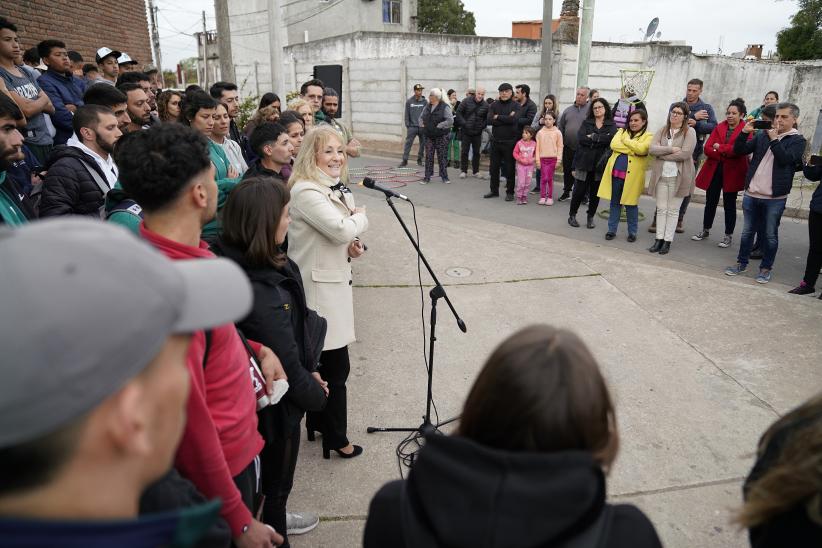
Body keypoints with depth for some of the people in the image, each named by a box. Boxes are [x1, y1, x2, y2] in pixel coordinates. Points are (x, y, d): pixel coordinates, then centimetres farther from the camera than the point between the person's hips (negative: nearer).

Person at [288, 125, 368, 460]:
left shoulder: (338, 190, 12)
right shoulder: (305, 191, -18)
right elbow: (342, 229, -27)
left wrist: (353, 248, -1)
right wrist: (361, 216, -6)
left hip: (335, 281, 9)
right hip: (319, 285, -9)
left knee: (321, 360, 19)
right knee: (336, 366, -1)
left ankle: (318, 423, 34)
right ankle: (336, 438, 15)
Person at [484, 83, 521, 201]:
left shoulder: (516, 105, -1)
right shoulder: (494, 105, 7)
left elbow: (514, 119, -19)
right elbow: (489, 120, -9)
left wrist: (498, 117, -10)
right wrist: (506, 119, -14)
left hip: (510, 141, -3)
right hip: (495, 141, 4)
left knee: (509, 168, 3)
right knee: (494, 167, 10)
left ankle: (510, 192, 13)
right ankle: (494, 191, 22)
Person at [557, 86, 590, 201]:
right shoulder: (568, 110, 11)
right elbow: (560, 126, 14)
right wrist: (560, 142, 5)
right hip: (568, 147, 4)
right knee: (567, 170, 13)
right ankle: (566, 191, 27)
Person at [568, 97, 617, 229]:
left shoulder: (611, 125, 7)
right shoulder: (586, 123, 8)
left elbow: (611, 138, -14)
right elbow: (580, 138, -9)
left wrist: (593, 137, -12)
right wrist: (601, 140, -11)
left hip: (600, 164, 0)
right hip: (584, 162, 0)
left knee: (595, 192, 7)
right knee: (580, 190, -2)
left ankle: (590, 217, 20)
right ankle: (572, 215, 14)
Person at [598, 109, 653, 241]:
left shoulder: (648, 136, 3)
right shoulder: (622, 131, 14)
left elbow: (641, 149, -17)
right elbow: (614, 144, -4)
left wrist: (626, 140, -5)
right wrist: (632, 150, -11)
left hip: (632, 175, -3)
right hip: (616, 172, 3)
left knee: (631, 203, 4)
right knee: (614, 202, 9)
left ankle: (632, 232, 17)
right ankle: (612, 229, 18)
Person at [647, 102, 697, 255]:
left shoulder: (689, 132, -4)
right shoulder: (662, 130, 9)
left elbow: (685, 153, -17)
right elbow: (652, 149, -5)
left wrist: (662, 154, -11)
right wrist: (671, 149, -16)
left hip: (678, 176, -4)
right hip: (661, 175, 4)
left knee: (673, 210, 4)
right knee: (661, 208, 6)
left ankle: (668, 241, 9)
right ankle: (659, 239, 11)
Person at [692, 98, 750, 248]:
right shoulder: (719, 127, 8)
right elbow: (707, 148, -4)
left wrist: (720, 148, -15)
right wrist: (725, 154, -18)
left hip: (732, 172, -4)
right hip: (714, 170, 4)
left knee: (729, 204, 6)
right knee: (710, 201, 12)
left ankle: (728, 235, 17)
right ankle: (705, 230, 27)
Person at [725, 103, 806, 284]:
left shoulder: (798, 140, -1)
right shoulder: (762, 136, 10)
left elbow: (786, 159, -17)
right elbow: (739, 150, 4)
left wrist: (774, 139, -17)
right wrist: (744, 132, -9)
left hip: (775, 199, -3)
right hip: (751, 194, 3)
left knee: (770, 235, 5)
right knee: (747, 231, 13)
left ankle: (766, 268, 18)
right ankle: (742, 263, 24)